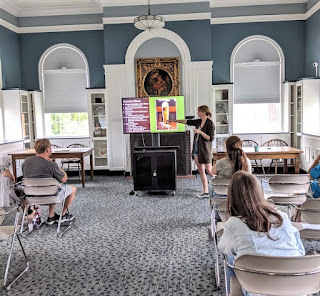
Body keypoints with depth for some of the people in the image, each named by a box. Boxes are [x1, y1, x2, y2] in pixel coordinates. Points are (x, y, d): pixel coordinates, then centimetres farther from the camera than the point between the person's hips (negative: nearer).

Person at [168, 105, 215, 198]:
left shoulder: (210, 123, -10)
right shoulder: (198, 122, 11)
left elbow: (210, 138, -14)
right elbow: (187, 121, 19)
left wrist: (200, 132, -20)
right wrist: (174, 120, 21)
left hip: (205, 150, -8)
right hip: (196, 149, 8)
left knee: (210, 171, -5)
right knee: (201, 171, 7)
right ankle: (206, 192, 12)